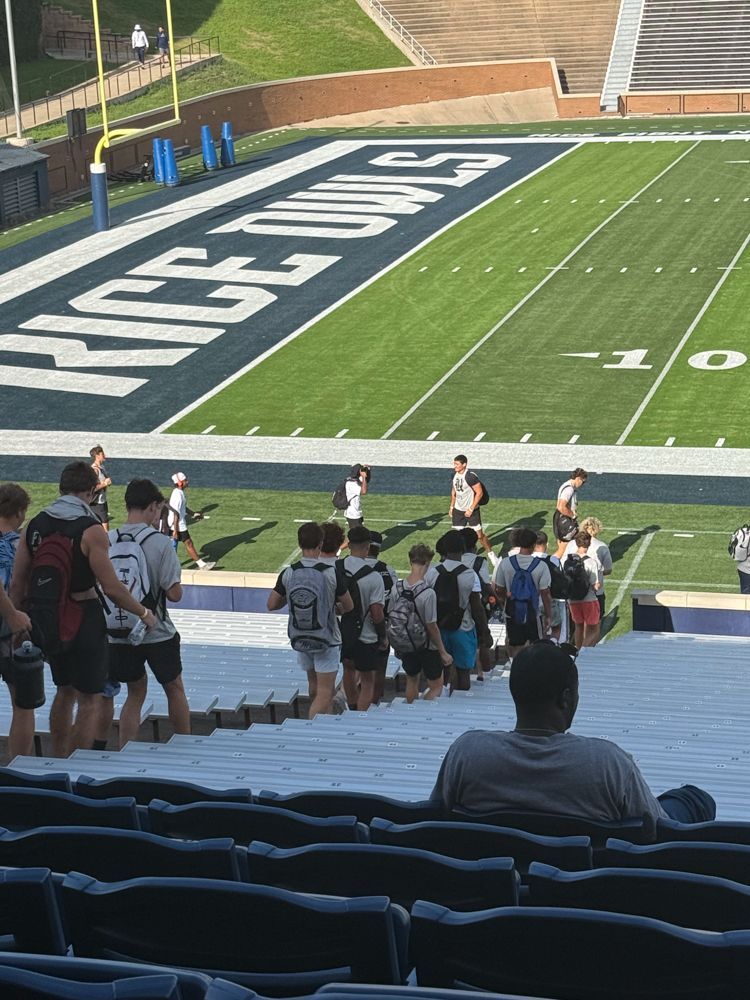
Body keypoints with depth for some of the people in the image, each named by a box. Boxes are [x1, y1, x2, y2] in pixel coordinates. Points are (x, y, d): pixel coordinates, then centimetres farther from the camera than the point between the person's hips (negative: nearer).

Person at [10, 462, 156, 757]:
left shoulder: (35, 525, 1)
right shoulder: (90, 530, -16)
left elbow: (17, 583, 2)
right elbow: (112, 588, -17)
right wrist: (144, 614, -4)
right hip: (83, 619, -6)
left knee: (64, 690, 23)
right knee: (89, 698, 5)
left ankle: (58, 760, 30)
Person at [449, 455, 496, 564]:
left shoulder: (471, 477, -22)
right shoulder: (455, 475, 1)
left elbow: (479, 493, -19)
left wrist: (471, 509, -19)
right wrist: (451, 507, 14)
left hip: (471, 510, -6)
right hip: (458, 510, 6)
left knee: (479, 535, 2)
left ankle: (490, 554, 21)